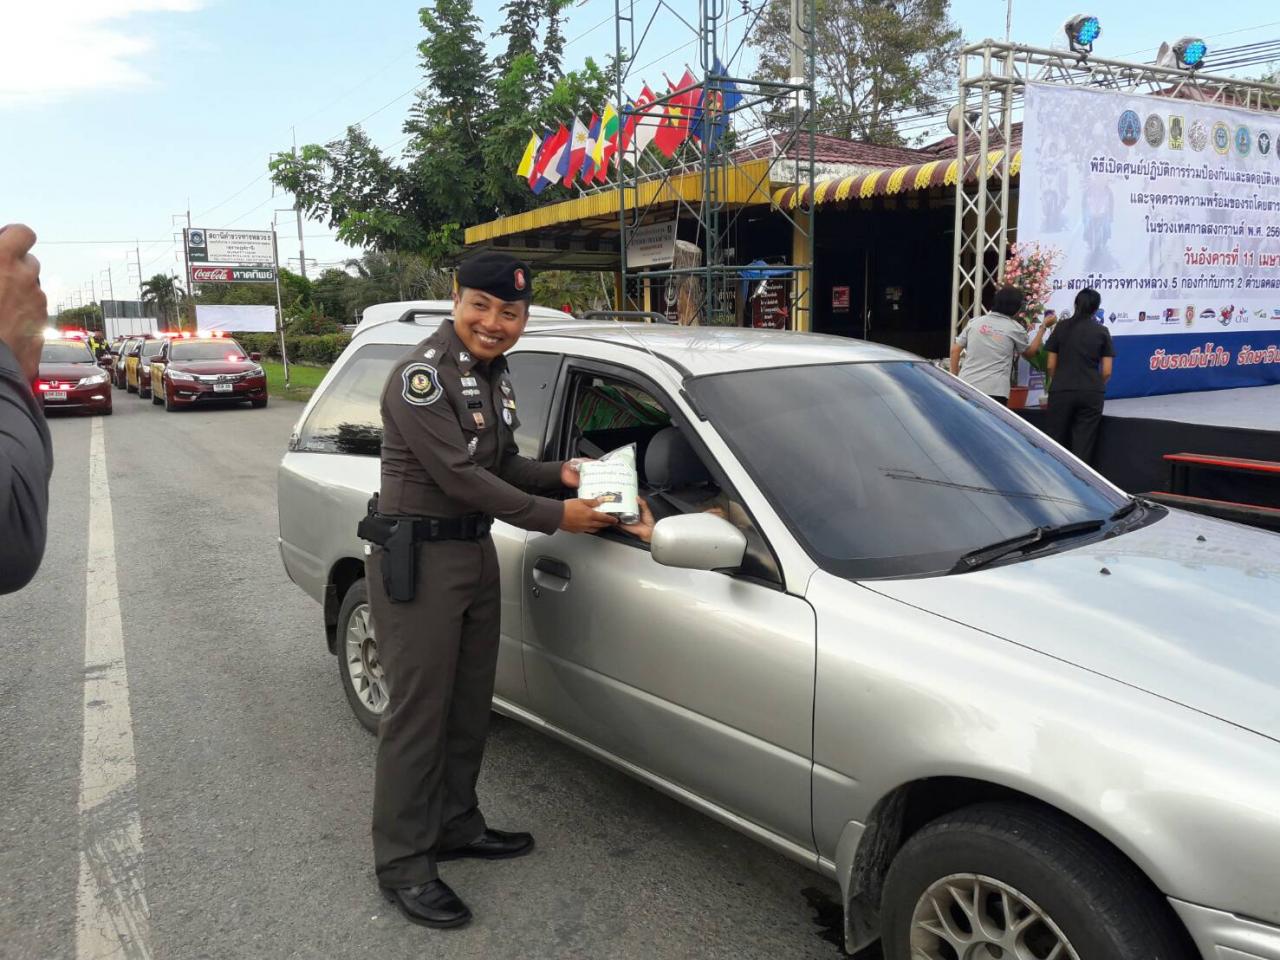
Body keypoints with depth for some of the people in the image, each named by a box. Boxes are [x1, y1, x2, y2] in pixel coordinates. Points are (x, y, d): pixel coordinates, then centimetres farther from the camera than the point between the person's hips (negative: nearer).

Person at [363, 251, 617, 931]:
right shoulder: (421, 376, -17)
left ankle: (456, 824, 34)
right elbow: (460, 476, -22)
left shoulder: (493, 374, 11)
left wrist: (558, 473, 0)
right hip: (417, 560, -9)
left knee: (469, 704, 17)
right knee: (417, 713, -1)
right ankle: (404, 865, 14)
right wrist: (554, 516, -18)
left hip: (475, 552, 9)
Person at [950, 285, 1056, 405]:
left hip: (966, 386, 3)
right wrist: (1043, 327, 30)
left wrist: (954, 377, 17)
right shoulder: (1015, 329, 2)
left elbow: (955, 350, 9)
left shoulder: (974, 322, 10)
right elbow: (1029, 352, 20)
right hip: (994, 390, -3)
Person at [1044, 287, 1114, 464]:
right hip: (1091, 393, 0)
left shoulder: (1062, 327, 5)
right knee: (1083, 446, 2)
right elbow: (1107, 371, 2)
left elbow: (1051, 365, 6)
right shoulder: (1102, 332, 4)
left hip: (1061, 391, 0)